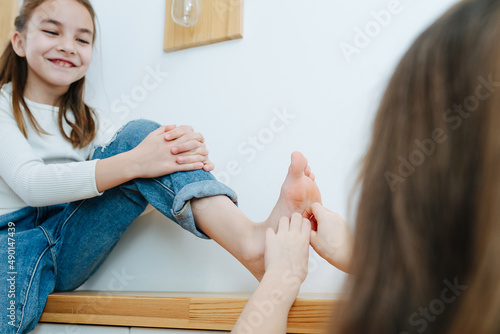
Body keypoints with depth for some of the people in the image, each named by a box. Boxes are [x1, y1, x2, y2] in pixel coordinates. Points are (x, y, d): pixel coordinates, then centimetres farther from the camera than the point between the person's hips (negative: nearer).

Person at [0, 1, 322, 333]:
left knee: (138, 134, -17)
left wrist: (182, 151, -21)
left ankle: (255, 241, -35)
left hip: (67, 244, 4)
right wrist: (134, 162, -28)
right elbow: (29, 182, -16)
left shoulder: (84, 121, 17)